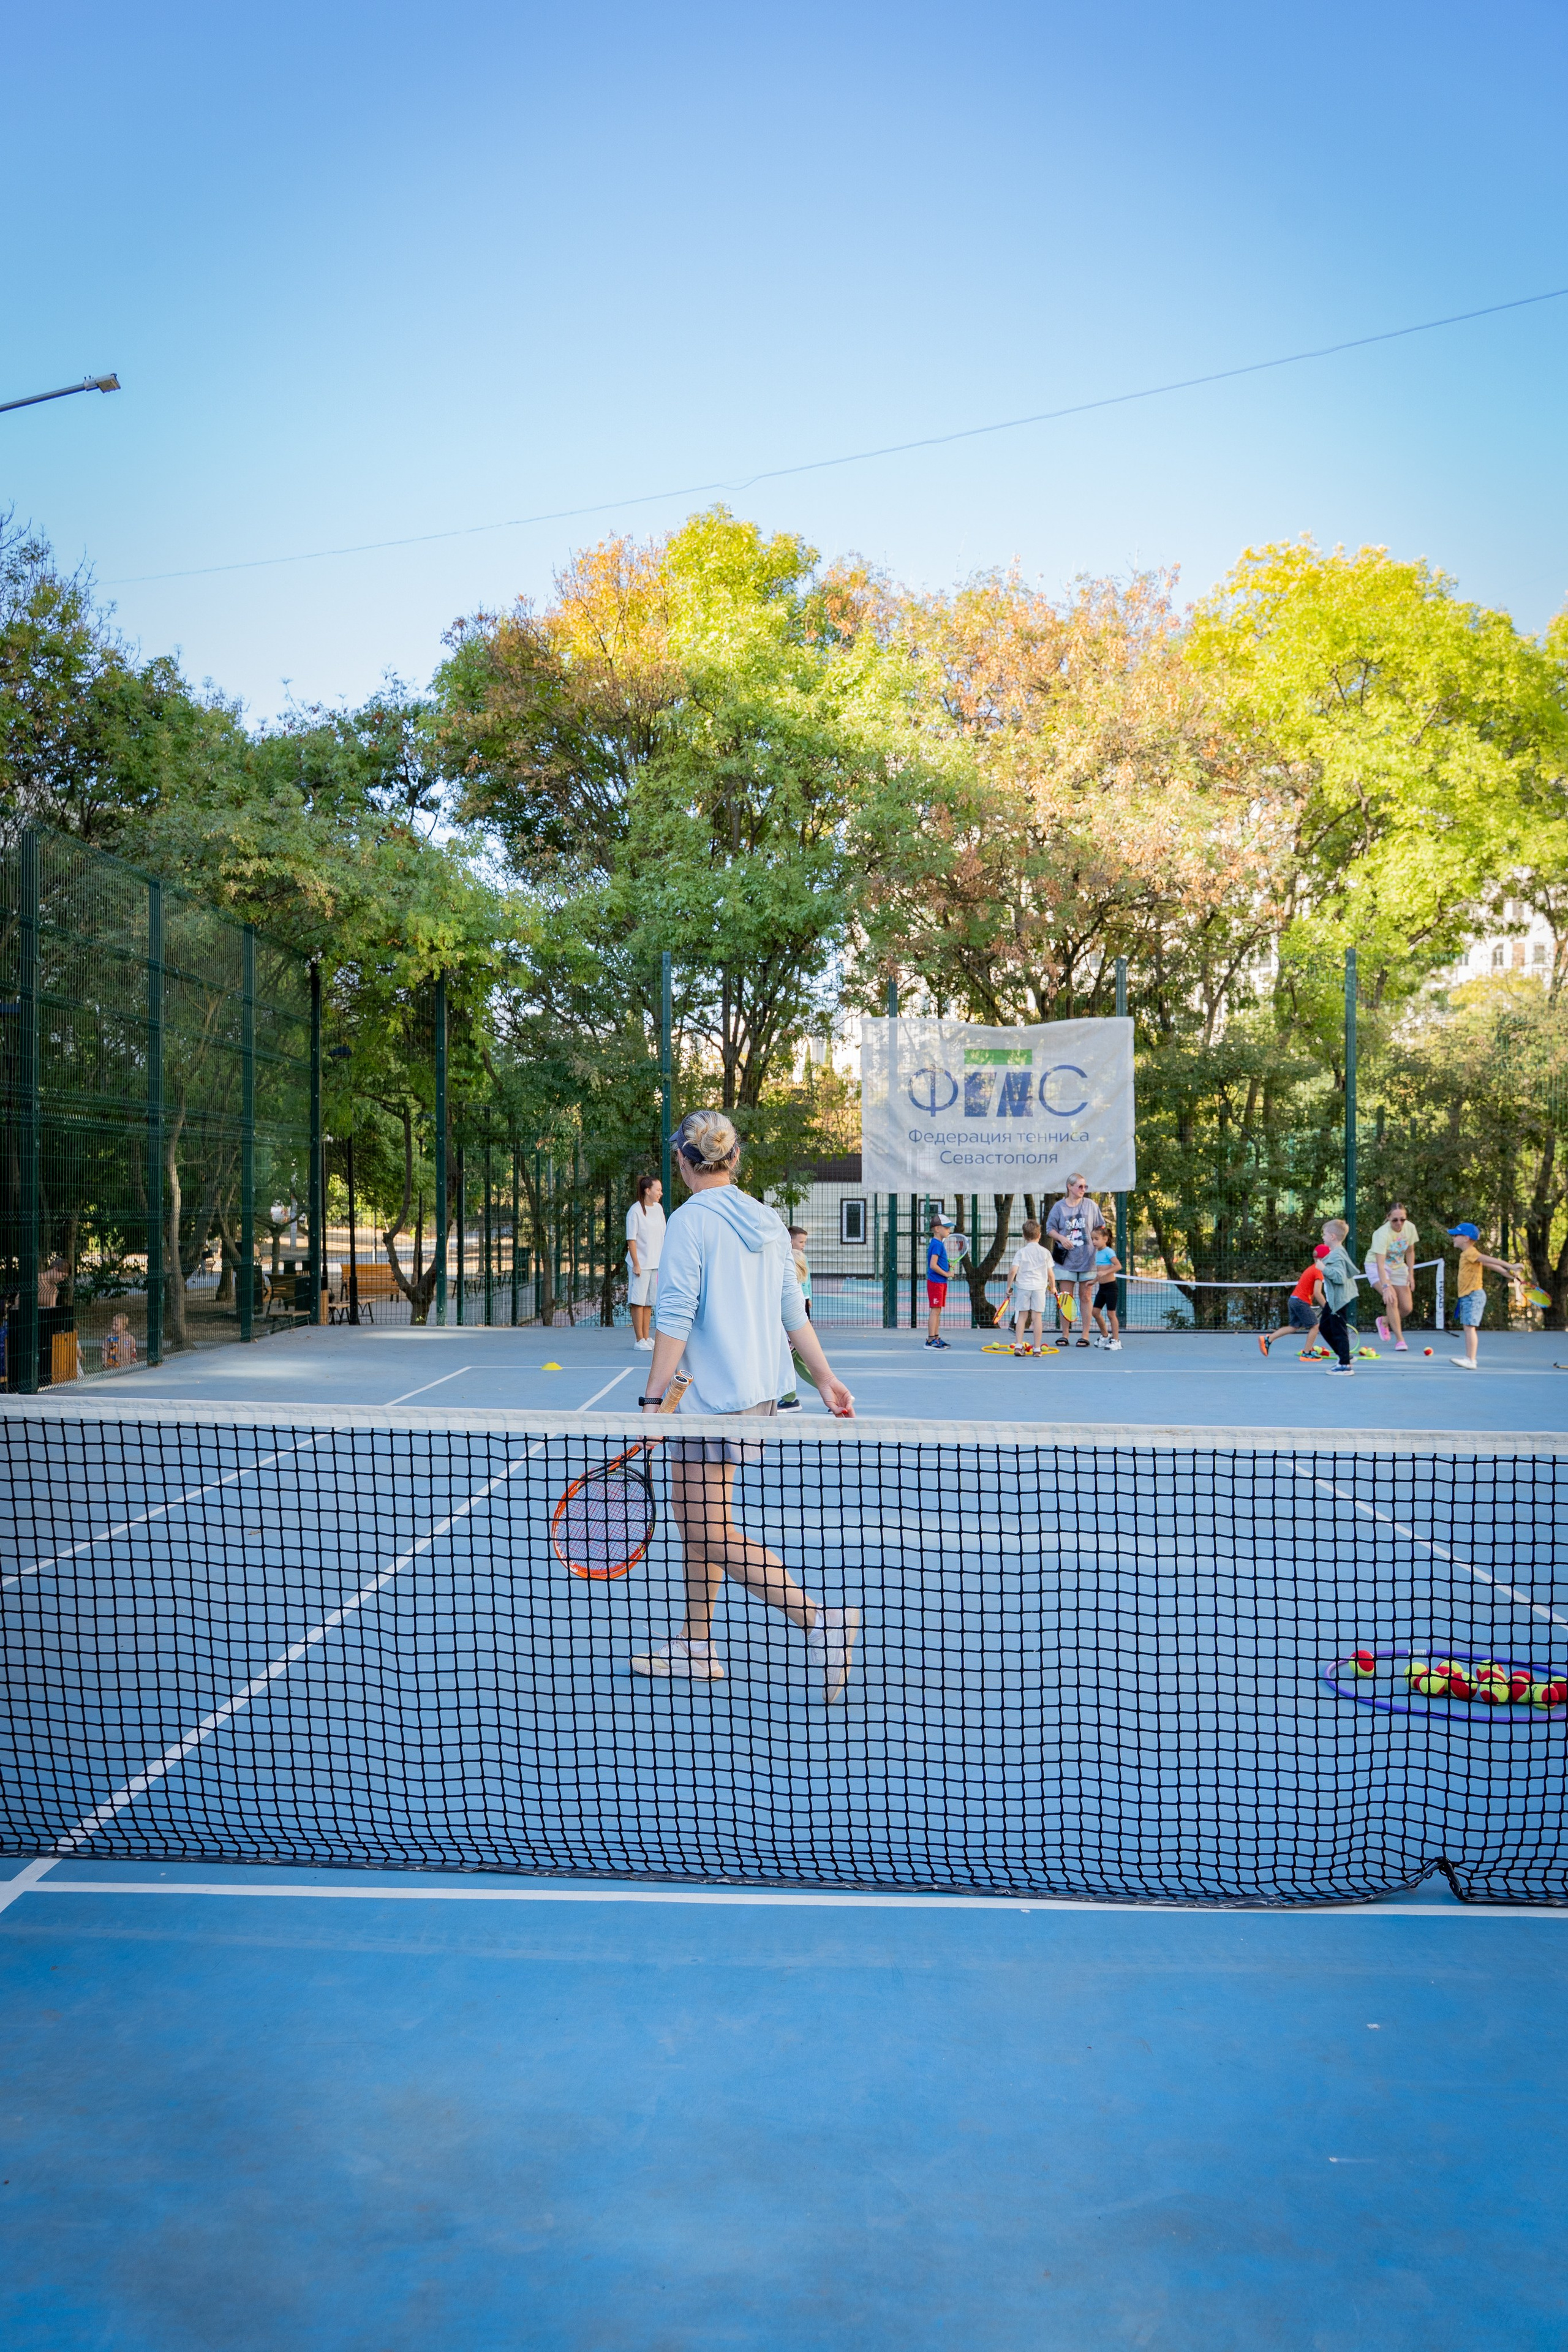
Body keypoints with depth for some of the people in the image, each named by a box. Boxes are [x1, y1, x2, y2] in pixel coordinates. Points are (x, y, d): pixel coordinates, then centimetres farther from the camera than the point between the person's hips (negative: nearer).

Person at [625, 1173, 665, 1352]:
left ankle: (647, 1337, 16)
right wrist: (636, 1264, -14)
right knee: (638, 1302, -2)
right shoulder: (635, 1211, -11)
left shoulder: (658, 1208, 9)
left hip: (656, 1264, 7)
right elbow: (631, 1240, -11)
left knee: (649, 1302, 11)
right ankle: (639, 1340, 2)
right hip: (640, 1264, -6)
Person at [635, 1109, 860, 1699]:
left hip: (711, 1395, -9)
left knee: (711, 1533, -4)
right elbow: (793, 1309, 12)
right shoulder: (767, 1220, 9)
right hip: (756, 1391, 9)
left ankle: (821, 1620, -12)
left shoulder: (691, 1219, -13)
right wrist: (826, 1378, 17)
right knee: (695, 1519, 18)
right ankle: (695, 1645, 24)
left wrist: (653, 1399, -16)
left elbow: (675, 1318, -18)